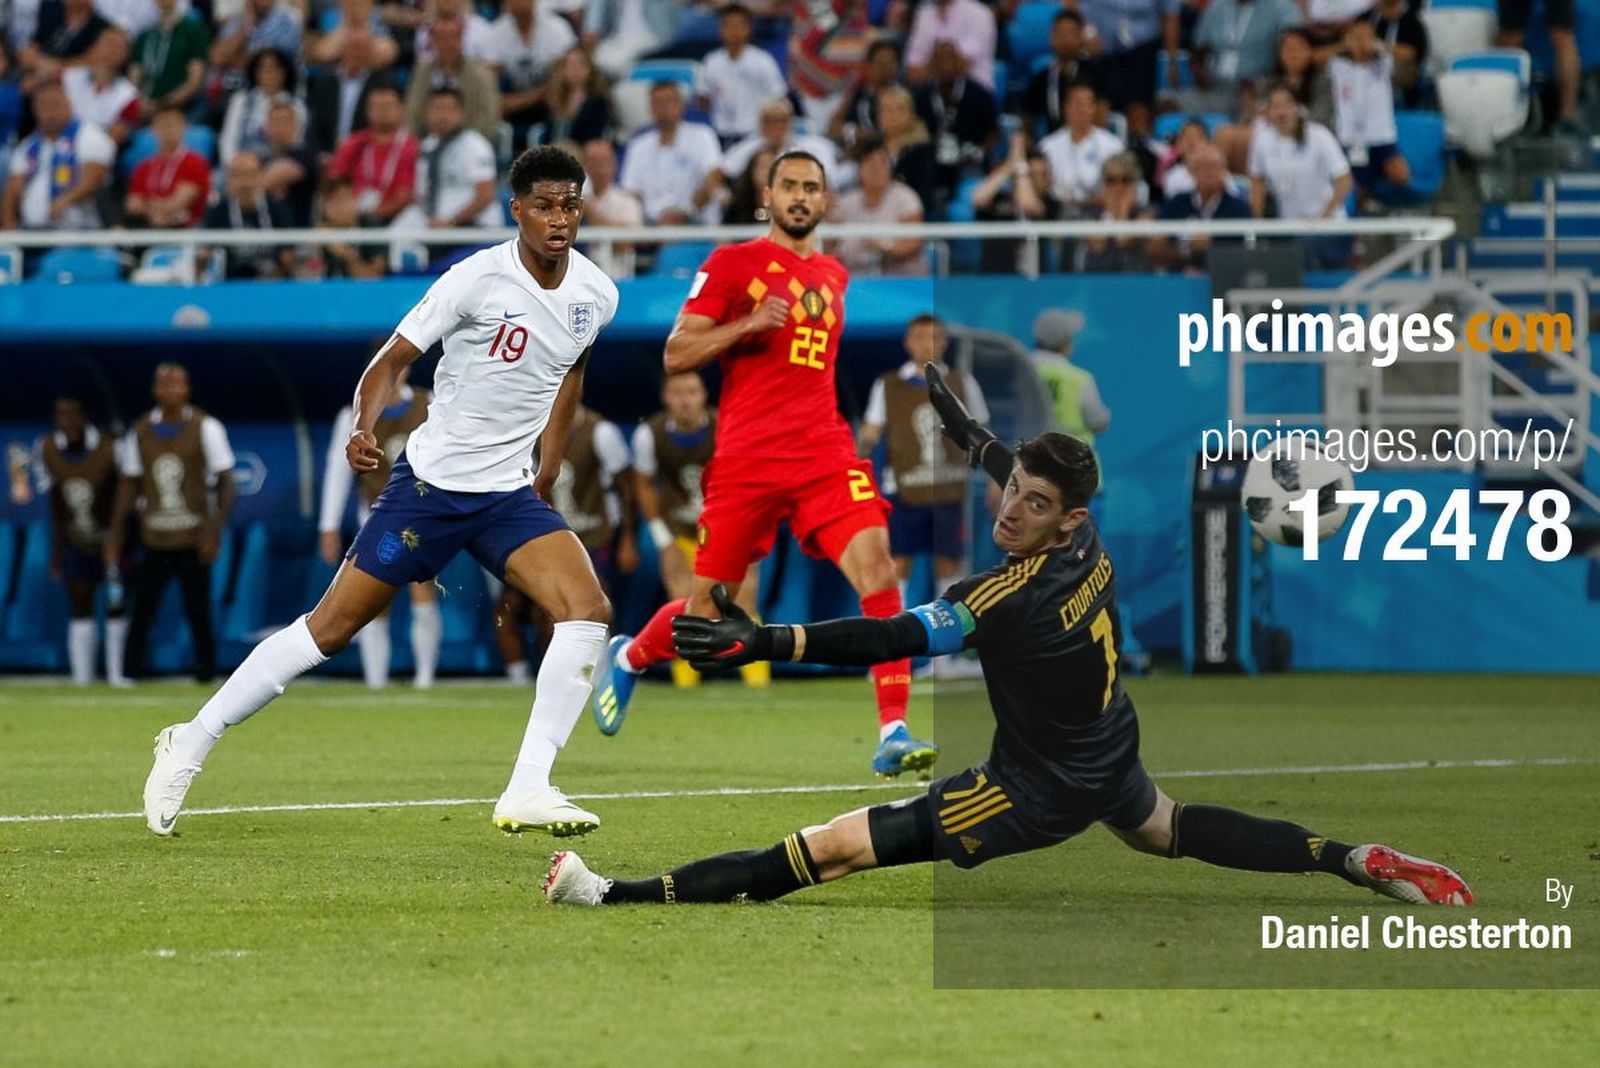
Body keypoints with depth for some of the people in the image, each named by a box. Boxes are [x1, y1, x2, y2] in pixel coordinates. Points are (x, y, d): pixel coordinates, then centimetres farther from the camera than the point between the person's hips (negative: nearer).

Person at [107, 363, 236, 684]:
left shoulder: (205, 427, -2)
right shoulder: (140, 432, 7)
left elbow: (225, 482, -3)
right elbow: (129, 485, 12)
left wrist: (215, 530, -13)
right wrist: (115, 535, 6)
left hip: (194, 540, -3)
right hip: (154, 540, 3)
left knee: (198, 615, -2)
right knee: (141, 614, -1)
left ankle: (206, 674, 5)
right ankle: (130, 676, 3)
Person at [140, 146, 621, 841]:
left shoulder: (597, 295, 0)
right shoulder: (479, 279, -16)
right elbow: (392, 361, -11)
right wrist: (364, 427, -29)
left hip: (510, 493, 4)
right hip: (430, 482, -4)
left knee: (587, 611, -18)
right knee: (331, 626, -1)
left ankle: (527, 793, -16)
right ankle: (191, 743, 15)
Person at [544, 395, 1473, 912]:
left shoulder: (1012, 598, -31)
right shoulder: (1089, 543, -8)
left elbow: (893, 639, -40)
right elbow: (1035, 475, 16)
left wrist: (762, 642, -48)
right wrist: (969, 430, 30)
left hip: (1041, 792, -9)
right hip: (1109, 758, 9)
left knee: (836, 846, -17)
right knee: (1166, 829, 42)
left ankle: (624, 897, -25)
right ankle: (1351, 861, 42)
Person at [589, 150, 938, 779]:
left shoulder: (833, 276, 18)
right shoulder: (731, 264, 1)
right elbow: (675, 355, -3)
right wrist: (747, 324, -15)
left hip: (824, 453, 4)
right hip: (746, 459, -4)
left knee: (876, 566, -20)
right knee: (707, 609, 4)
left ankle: (893, 733, -21)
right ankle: (627, 658, 38)